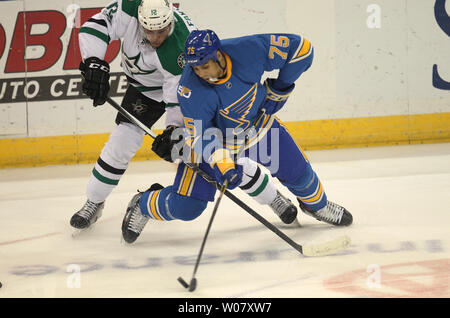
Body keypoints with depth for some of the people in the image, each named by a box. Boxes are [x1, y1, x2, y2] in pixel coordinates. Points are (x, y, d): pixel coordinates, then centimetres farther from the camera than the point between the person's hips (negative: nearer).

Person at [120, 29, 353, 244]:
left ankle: (316, 203, 40)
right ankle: (143, 205, 20)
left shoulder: (248, 51, -31)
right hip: (212, 138, -3)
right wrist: (222, 165, -42)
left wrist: (279, 89, -14)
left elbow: (301, 48, -20)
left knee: (297, 171, 6)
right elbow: (201, 136, -28)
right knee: (186, 207, -11)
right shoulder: (191, 90, -34)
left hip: (258, 122, 3)